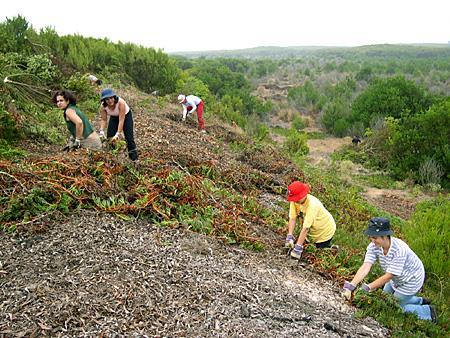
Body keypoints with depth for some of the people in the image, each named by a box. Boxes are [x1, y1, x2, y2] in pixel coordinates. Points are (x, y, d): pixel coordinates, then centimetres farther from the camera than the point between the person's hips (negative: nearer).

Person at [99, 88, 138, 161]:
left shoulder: (121, 102, -41)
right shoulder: (103, 106, -28)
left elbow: (121, 120, -41)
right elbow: (103, 119, -19)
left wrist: (118, 134, -44)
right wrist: (102, 131, -34)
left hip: (126, 115, -4)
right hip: (114, 117, 4)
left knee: (129, 136, -10)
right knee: (110, 136, -4)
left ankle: (134, 158, -3)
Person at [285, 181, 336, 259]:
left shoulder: (312, 205, -38)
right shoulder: (295, 201, -19)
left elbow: (305, 228, -41)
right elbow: (292, 218, -21)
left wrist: (298, 247, -42)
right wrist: (290, 236, -33)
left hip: (325, 231, -6)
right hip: (313, 232, 6)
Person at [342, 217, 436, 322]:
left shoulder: (399, 250, -39)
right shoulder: (374, 246, -22)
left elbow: (388, 276, -34)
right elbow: (365, 267, -31)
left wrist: (366, 288, -35)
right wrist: (349, 287, -42)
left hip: (411, 280, -7)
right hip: (397, 279, 7)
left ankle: (428, 311, 25)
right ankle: (420, 301, 39)